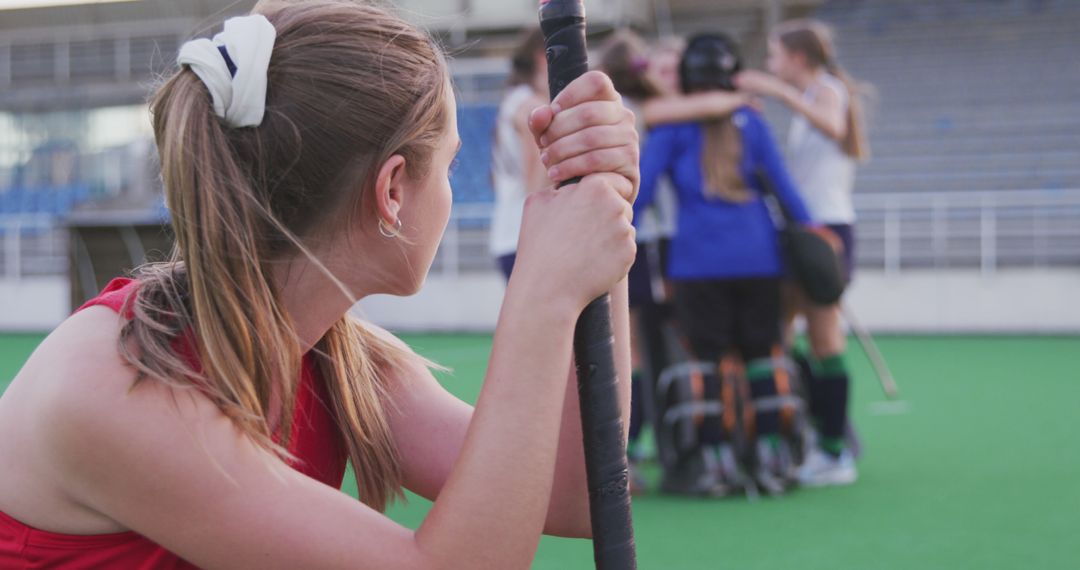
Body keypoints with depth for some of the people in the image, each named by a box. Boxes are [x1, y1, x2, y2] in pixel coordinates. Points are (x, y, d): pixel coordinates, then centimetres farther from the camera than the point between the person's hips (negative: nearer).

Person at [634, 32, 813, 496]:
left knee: (709, 358, 2)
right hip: (758, 257, 2)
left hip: (698, 261, -2)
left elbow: (641, 189, -3)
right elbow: (783, 185, 7)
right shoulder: (750, 121, 7)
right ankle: (769, 453, 1)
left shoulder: (672, 127, 1)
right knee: (761, 353, 7)